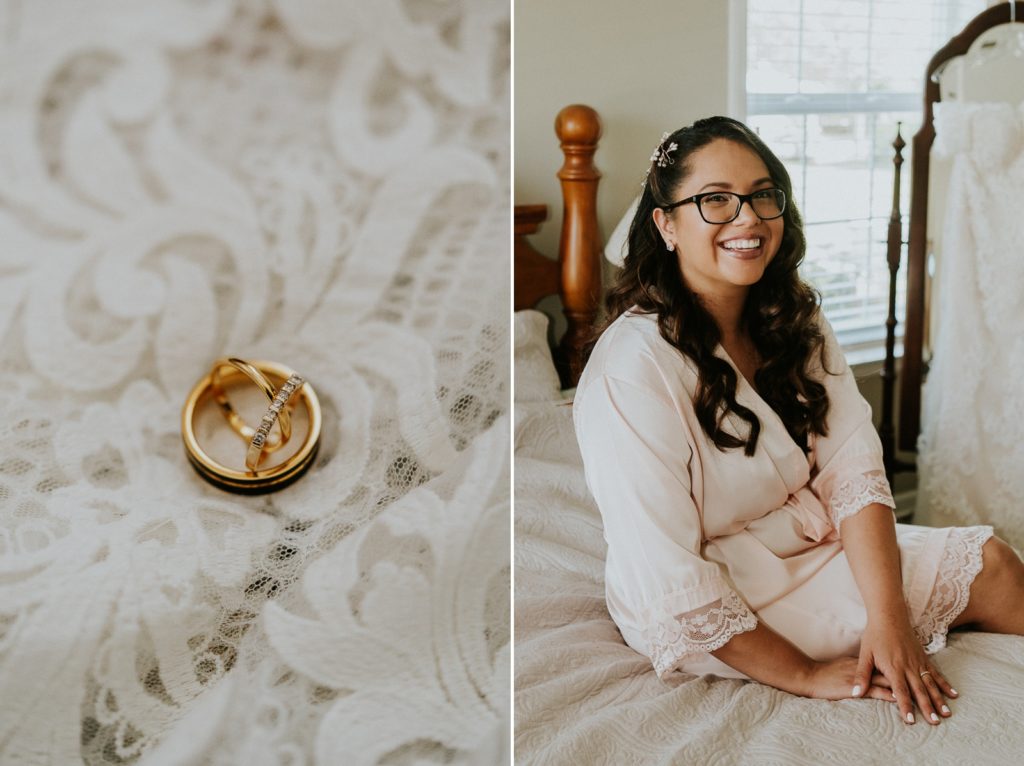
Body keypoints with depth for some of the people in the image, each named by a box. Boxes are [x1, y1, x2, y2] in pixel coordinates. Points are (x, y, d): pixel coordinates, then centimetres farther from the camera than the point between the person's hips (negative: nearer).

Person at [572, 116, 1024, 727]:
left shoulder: (794, 320, -1)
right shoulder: (631, 370, -26)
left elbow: (853, 471, -10)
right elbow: (674, 588, -25)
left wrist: (888, 617, -23)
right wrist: (805, 675, -20)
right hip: (711, 617, -7)